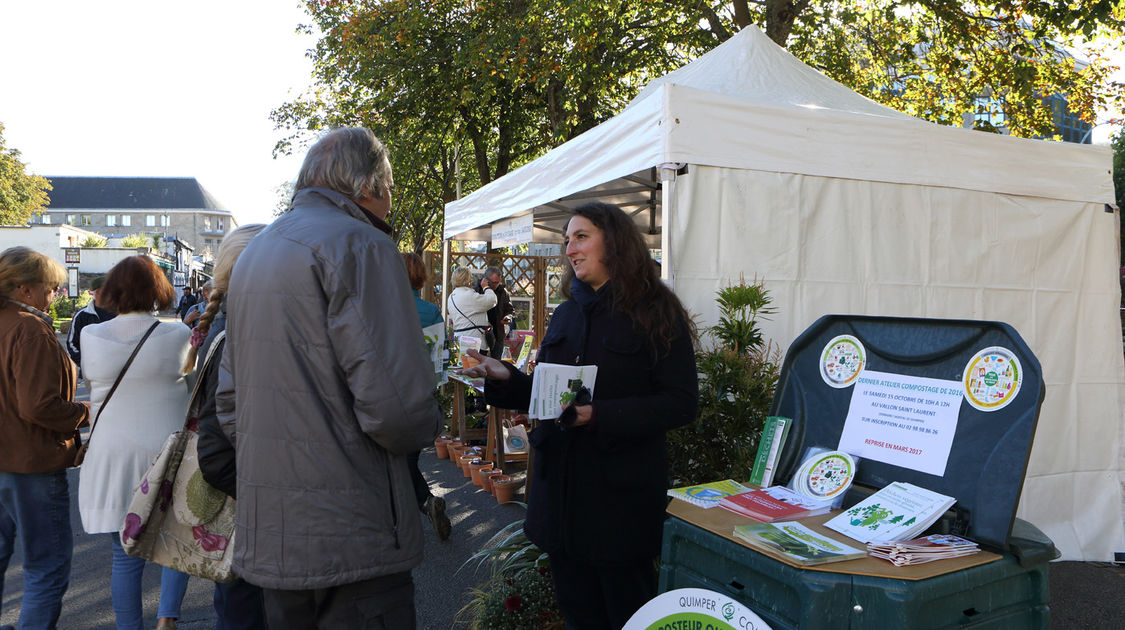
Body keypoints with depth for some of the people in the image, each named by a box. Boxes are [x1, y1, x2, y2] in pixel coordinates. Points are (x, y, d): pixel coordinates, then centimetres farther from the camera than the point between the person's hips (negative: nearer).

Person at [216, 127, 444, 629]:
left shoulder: (254, 253, 16)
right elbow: (396, 403, -24)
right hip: (349, 539, -9)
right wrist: (428, 425, -3)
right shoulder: (360, 244, -13)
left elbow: (229, 399, 20)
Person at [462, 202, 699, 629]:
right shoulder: (566, 315, 12)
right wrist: (506, 379, -4)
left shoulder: (657, 314, -8)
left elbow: (681, 403, -14)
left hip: (620, 493, -6)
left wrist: (599, 416, -23)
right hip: (560, 485, 6)